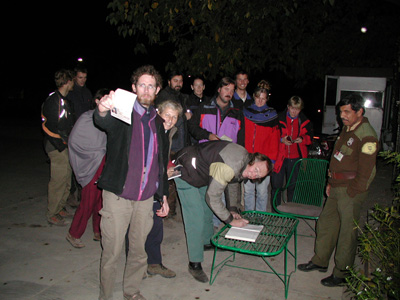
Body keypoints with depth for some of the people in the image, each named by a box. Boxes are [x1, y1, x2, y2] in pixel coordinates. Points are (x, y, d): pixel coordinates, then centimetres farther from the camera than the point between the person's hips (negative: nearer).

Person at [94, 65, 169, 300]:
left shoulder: (157, 122, 13)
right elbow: (105, 123, -28)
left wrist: (164, 195, 17)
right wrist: (103, 110, -52)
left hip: (146, 197, 5)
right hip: (118, 195, -4)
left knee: (139, 250, 14)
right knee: (112, 252, 3)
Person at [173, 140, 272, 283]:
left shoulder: (244, 160, -8)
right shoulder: (228, 168, -37)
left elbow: (234, 182, 12)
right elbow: (212, 198, -29)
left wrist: (233, 208, 6)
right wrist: (231, 220, -19)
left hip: (202, 173, 9)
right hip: (186, 173, -9)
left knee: (207, 209, 23)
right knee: (196, 218, -12)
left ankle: (208, 242, 46)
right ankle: (195, 264, -1)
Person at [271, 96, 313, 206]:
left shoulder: (305, 122, 5)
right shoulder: (279, 119, -2)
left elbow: (309, 137, 12)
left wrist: (302, 139, -9)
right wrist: (281, 140, -16)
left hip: (295, 158, 2)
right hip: (279, 157, -2)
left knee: (293, 187, 10)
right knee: (276, 185, 2)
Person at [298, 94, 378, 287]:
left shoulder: (367, 136, -17)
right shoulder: (347, 129, 11)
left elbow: (365, 172, -17)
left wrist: (350, 194, -14)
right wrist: (331, 183, 15)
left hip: (351, 192, -9)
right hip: (336, 189, 9)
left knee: (347, 233, 3)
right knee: (325, 223, 16)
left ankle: (342, 274, 17)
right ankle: (320, 261, 33)